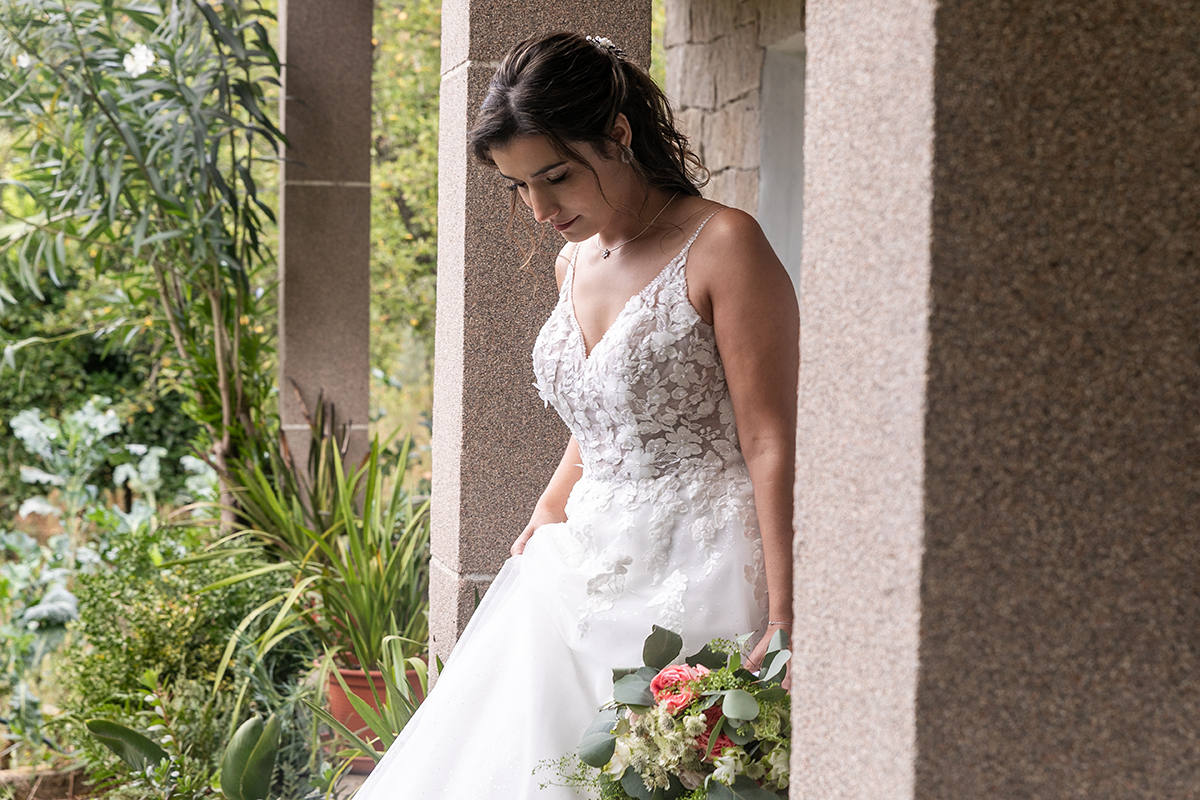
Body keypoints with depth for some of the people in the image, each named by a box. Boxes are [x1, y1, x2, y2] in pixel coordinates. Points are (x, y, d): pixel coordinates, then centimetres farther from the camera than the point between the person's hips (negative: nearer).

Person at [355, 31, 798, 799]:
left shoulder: (723, 246, -11)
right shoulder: (574, 262, 13)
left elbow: (771, 443, -14)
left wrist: (782, 620, -19)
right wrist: (547, 521, 11)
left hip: (696, 578, -7)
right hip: (587, 576, 7)